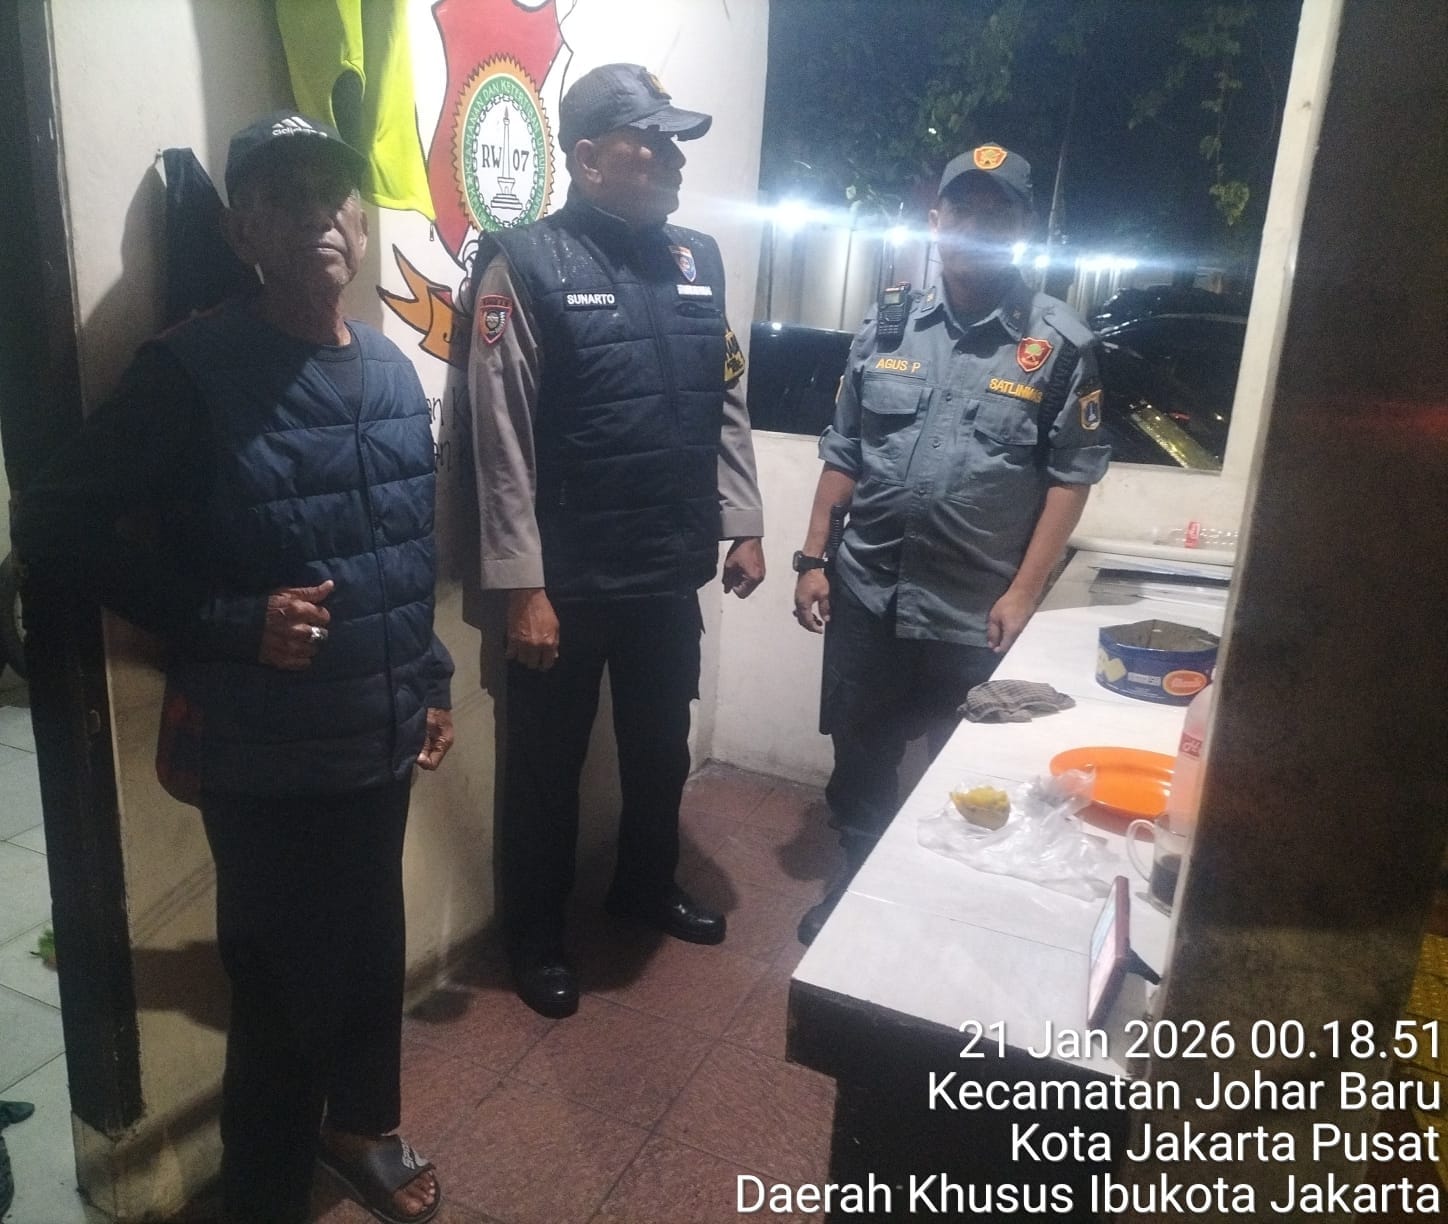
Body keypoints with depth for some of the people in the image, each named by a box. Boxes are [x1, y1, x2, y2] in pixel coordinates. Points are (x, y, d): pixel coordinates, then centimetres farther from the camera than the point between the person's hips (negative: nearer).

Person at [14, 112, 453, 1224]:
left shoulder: (394, 373, 5)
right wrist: (230, 623, -18)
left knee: (373, 947, 21)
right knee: (285, 980, 9)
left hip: (380, 738, 6)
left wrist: (432, 683, 14)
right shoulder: (192, 371, -15)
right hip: (263, 755, -6)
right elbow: (56, 532, -13)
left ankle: (362, 1124, 48)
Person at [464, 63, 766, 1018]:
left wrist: (743, 526, 9)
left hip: (670, 570, 6)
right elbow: (502, 441, -14)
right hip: (567, 578, -5)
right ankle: (535, 934, 32)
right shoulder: (526, 265, -11)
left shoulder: (697, 261, 7)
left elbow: (728, 406, 13)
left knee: (662, 747, 21)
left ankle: (648, 885, 45)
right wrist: (523, 587, -16)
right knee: (547, 765, 12)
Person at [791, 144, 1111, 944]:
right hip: (865, 595, 3)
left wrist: (1024, 593, -12)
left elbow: (1073, 476, -5)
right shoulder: (888, 323, 6)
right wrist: (814, 558, 4)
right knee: (858, 764, 16)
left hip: (976, 613, -2)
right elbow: (842, 453, 9)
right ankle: (856, 886, 37)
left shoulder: (1059, 343, -3)